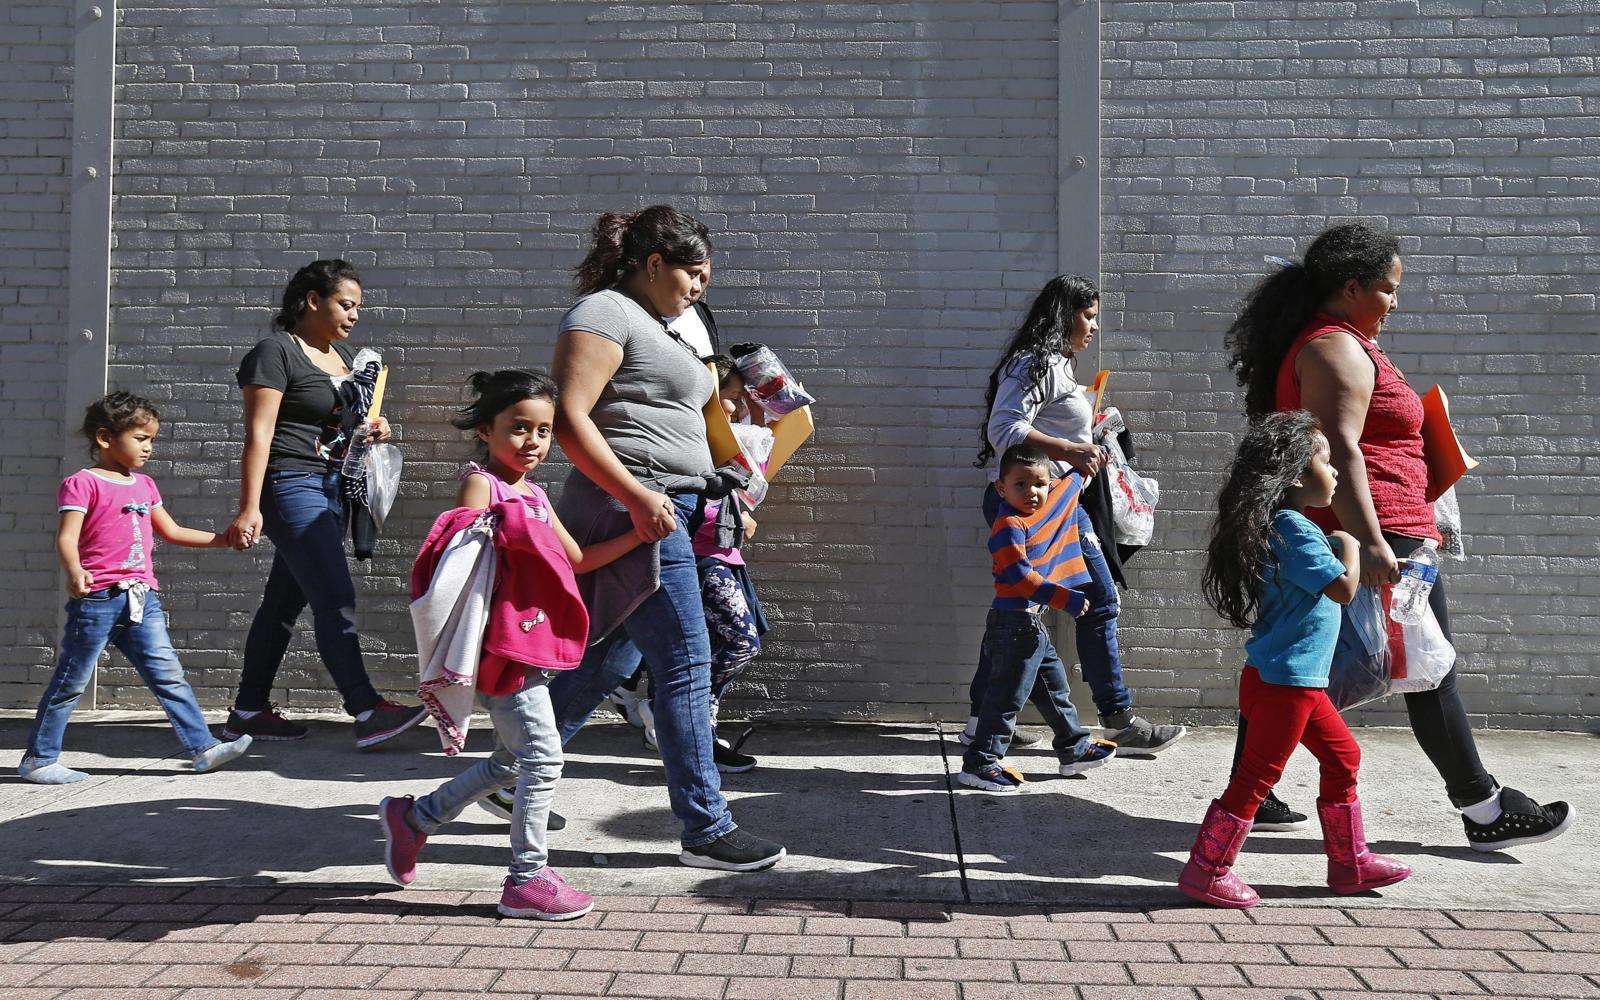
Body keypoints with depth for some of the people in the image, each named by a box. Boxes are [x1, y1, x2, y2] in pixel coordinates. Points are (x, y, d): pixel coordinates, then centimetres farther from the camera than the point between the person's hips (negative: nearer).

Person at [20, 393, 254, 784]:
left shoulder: (144, 485, 18)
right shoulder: (83, 483, -5)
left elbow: (172, 532, 25)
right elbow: (66, 537, -15)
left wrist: (223, 538, 19)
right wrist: (73, 571, -34)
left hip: (142, 597, 6)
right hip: (97, 598, -6)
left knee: (168, 675, 3)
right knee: (72, 681, 3)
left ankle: (202, 747, 2)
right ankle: (38, 759, 17)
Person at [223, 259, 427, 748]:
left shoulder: (343, 355, 18)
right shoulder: (276, 352, -8)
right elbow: (258, 433, -14)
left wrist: (374, 427, 7)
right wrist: (250, 508, -20)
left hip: (332, 488, 9)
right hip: (293, 487, -9)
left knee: (286, 602, 12)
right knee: (336, 601, -14)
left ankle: (249, 711, 21)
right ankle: (367, 713, -16)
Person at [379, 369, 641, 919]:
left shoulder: (535, 495, 18)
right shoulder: (480, 483, -7)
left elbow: (578, 559, 20)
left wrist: (637, 535, 12)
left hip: (532, 644, 9)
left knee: (512, 760, 18)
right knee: (542, 756, -7)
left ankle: (413, 817, 33)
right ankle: (527, 878, 6)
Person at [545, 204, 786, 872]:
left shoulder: (653, 327, 23)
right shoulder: (604, 313, -7)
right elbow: (568, 419, -17)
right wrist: (639, 497, -24)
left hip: (663, 511, 10)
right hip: (635, 512, -10)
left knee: (611, 660, 14)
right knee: (685, 664, -6)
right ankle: (707, 829, 3)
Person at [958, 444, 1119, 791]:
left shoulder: (1052, 504, 7)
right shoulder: (1009, 526, -19)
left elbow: (1071, 482, 29)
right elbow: (1021, 576, -28)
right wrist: (1065, 598, -29)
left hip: (1033, 624, 10)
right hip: (1015, 622, -9)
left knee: (1054, 688, 21)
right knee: (1007, 696, -5)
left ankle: (1074, 748, 34)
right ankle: (978, 764, 2)